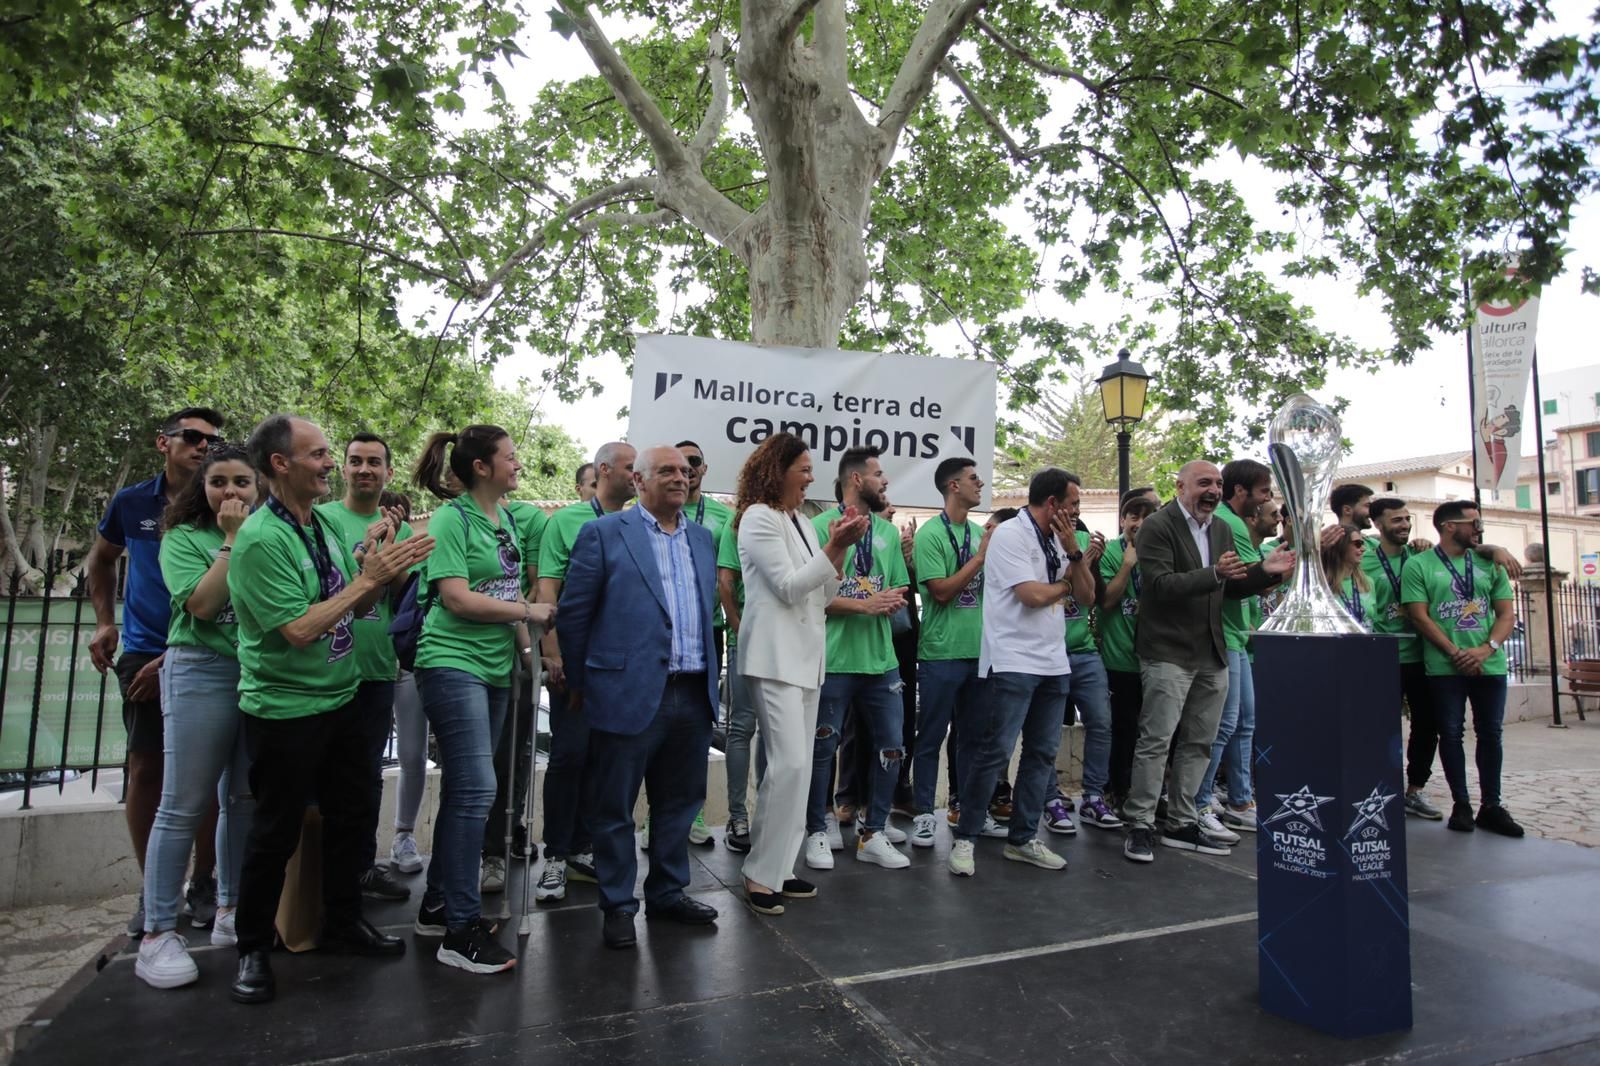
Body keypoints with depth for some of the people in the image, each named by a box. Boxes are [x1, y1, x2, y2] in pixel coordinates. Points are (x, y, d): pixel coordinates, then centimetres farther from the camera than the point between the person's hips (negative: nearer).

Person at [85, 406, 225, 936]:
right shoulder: (131, 503, 3)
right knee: (146, 769, 3)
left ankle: (203, 883, 16)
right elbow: (100, 559, 22)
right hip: (143, 652, 2)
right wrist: (105, 622, 9)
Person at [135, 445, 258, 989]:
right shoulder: (184, 536, 0)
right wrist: (232, 540, -12)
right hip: (202, 672, -4)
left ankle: (231, 911, 24)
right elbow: (203, 603, -15)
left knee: (244, 799, 10)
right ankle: (158, 934, 10)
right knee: (184, 806, -1)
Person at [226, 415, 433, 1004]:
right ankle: (253, 949, 28)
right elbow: (299, 629, -25)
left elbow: (357, 607, 10)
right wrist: (367, 580, -23)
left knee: (354, 816, 16)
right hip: (284, 709, -7)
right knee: (276, 833, 7)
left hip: (341, 700, 7)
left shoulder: (323, 526, 5)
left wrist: (379, 572, -9)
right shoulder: (260, 539, -19)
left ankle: (343, 922, 35)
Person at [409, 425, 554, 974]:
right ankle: (462, 929, 0)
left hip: (495, 668, 8)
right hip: (453, 665, -8)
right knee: (476, 790, -10)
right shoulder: (451, 519, -11)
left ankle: (439, 904, 28)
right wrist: (529, 612, -12)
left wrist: (525, 644, 9)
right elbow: (457, 598, -18)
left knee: (463, 789, 14)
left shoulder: (505, 518, 12)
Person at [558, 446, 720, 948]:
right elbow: (574, 612, -2)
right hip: (629, 693, -5)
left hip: (693, 694, 5)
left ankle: (667, 892, 34)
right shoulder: (604, 534, -4)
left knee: (679, 801, 16)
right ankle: (617, 905, 24)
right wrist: (580, 682, 1)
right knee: (615, 807, 8)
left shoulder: (703, 537, 12)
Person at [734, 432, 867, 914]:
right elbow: (788, 586, -14)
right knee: (790, 762, -14)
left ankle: (778, 866, 18)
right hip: (775, 656, -8)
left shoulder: (802, 523, 15)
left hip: (807, 656, 8)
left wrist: (841, 548, 2)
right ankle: (761, 873, -1)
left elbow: (823, 593, 14)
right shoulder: (759, 518, -8)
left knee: (798, 765, 9)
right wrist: (834, 546, -14)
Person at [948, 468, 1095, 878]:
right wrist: (1065, 584, 1)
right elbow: (1033, 595, -18)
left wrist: (1073, 550, -1)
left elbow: (1087, 595, 12)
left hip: (1053, 663, 9)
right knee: (994, 752, -7)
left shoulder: (1057, 539, 15)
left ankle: (1022, 839, 22)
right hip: (1013, 662, -8)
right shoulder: (1011, 535, -10)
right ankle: (965, 838, 6)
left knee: (1043, 753, 11)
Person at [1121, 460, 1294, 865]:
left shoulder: (1222, 530, 13)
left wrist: (1266, 571, -1)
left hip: (1212, 654, 8)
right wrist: (1214, 574, -30)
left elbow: (1232, 589, 16)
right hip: (1168, 652, -7)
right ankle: (1139, 826, 5)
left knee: (1199, 743, 12)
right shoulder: (1157, 527, -10)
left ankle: (1181, 823, 23)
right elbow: (1162, 584, -20)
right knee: (1156, 741, -5)